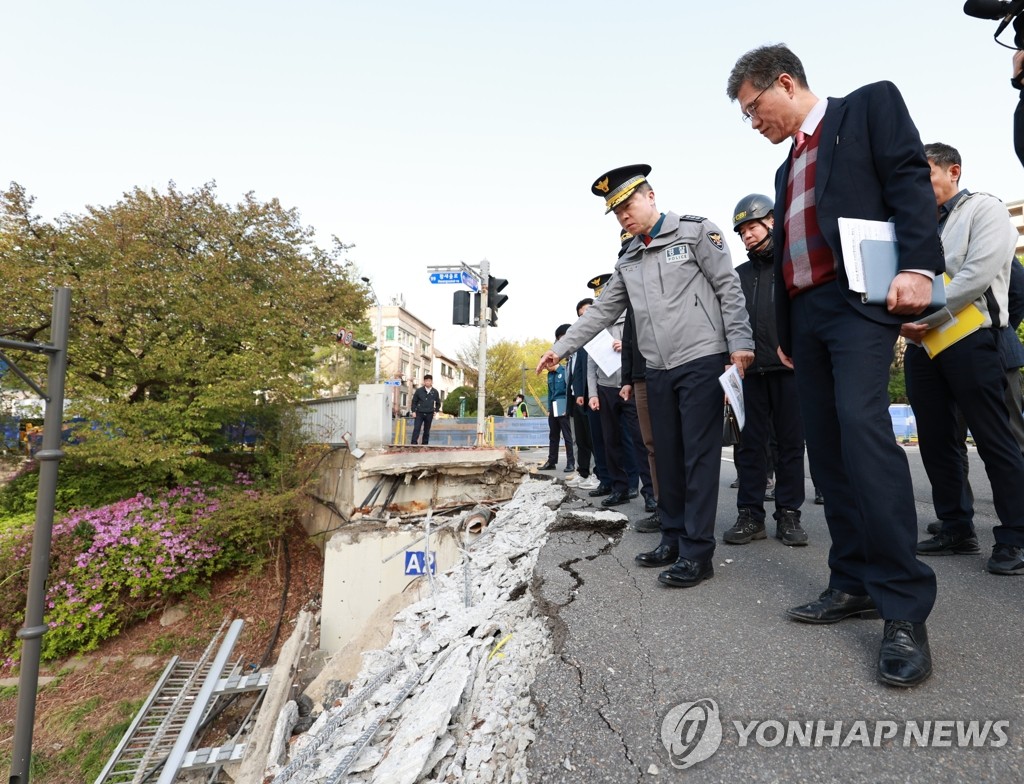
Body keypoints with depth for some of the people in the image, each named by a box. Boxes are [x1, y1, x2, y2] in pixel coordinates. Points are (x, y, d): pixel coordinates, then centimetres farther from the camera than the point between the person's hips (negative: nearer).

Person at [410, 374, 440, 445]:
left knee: (427, 431, 7)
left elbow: (438, 403, 16)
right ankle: (414, 443, -10)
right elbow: (414, 401, 6)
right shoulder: (419, 391, -1)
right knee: (416, 429, -10)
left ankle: (425, 444, 16)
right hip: (419, 413, -1)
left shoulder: (435, 392, 3)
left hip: (429, 414, 1)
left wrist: (436, 411, 6)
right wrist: (413, 411, -1)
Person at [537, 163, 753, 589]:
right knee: (668, 455, 9)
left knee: (699, 455, -5)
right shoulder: (628, 261, 17)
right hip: (658, 371, 6)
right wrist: (561, 347, 12)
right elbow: (600, 311, 16)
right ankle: (673, 537, 20)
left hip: (701, 360, -6)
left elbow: (728, 287, -3)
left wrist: (739, 342, -12)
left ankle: (697, 551, 1)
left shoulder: (695, 230, 2)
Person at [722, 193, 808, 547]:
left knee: (790, 443, 3)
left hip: (789, 368, -3)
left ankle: (789, 514, 12)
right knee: (750, 444, 3)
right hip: (750, 370, 3)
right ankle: (750, 514, 10)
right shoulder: (740, 274, 19)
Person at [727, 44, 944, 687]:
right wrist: (784, 333, 20)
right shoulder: (788, 168, 27)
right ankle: (855, 582, 10)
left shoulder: (872, 104, 10)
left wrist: (918, 266, -20)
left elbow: (911, 182, -5)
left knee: (863, 429, -22)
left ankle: (905, 606, -12)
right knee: (827, 448, 2)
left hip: (858, 298, -7)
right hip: (805, 313, 7)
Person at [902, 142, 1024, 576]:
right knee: (934, 441, 7)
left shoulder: (984, 209, 2)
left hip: (968, 337, -6)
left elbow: (977, 274, -11)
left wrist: (925, 318, -14)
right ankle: (956, 529, 18)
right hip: (921, 344, 7)